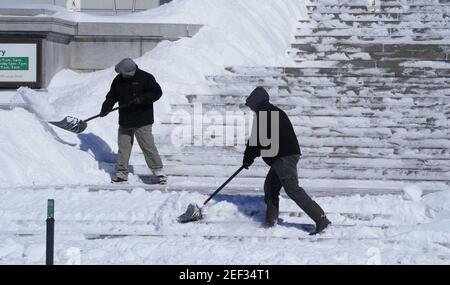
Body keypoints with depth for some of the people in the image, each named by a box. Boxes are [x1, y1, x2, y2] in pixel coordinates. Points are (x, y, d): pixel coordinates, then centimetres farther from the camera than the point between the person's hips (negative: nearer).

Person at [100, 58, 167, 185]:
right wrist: (105, 109, 0)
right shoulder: (118, 80, 8)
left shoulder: (145, 78, -9)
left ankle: (159, 171, 1)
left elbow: (157, 92, -11)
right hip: (125, 121, 6)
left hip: (142, 121, -6)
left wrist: (142, 99, -23)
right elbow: (112, 96, 15)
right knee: (123, 147, 7)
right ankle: (122, 174, 15)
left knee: (148, 146, -7)